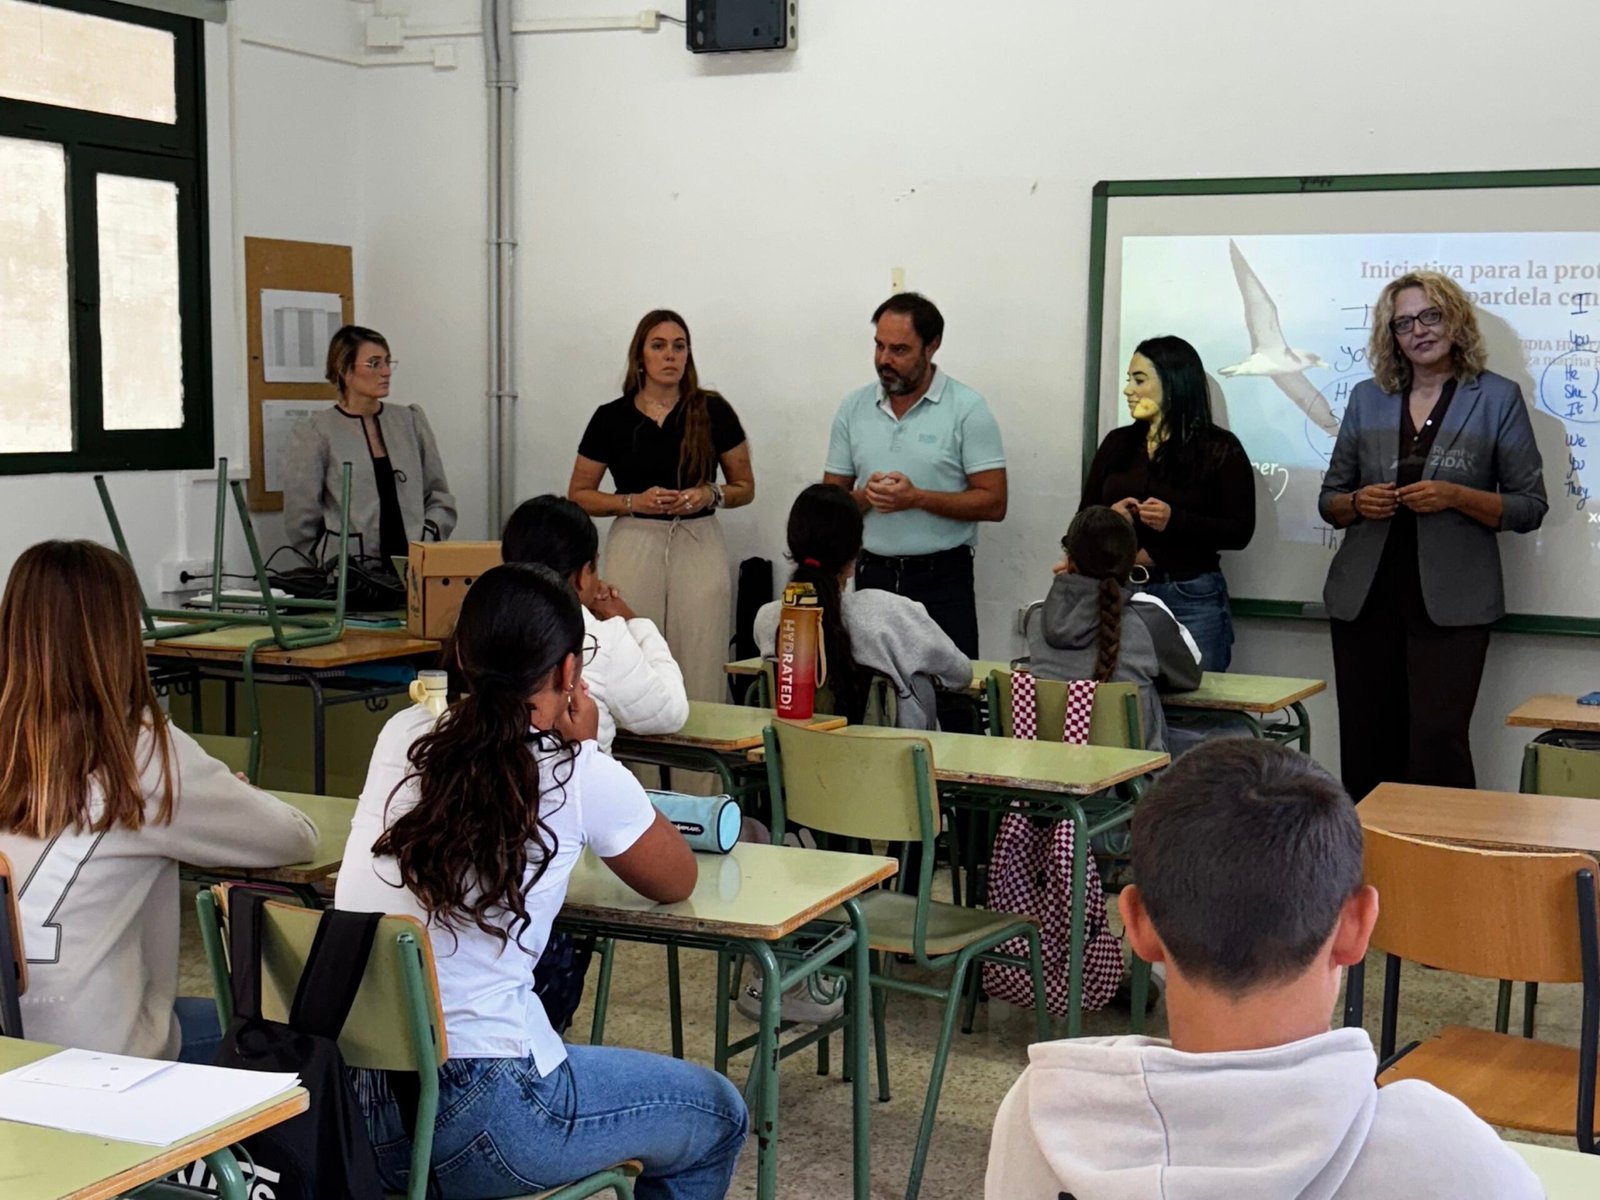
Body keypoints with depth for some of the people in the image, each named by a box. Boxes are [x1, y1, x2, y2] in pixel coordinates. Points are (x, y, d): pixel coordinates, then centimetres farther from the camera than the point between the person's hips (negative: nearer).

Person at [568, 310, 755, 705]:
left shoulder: (713, 412, 4)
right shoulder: (611, 418, 4)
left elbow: (745, 487, 11)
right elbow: (579, 496, 7)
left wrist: (710, 495, -10)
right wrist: (636, 501, -9)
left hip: (699, 548, 0)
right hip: (634, 547, 0)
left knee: (701, 674, -3)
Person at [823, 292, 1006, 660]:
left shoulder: (967, 408, -3)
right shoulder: (854, 407, 9)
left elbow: (993, 503, -7)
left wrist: (917, 498, -17)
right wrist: (863, 497, -10)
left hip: (942, 579, -3)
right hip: (872, 575, 3)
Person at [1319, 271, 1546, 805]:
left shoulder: (1497, 397, 2)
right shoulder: (1367, 397, 11)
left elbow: (1530, 506, 1)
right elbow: (1329, 499, 16)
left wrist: (1456, 496, -14)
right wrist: (1358, 502, -7)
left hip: (1451, 601, -3)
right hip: (1366, 597, 3)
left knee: (1438, 743, -11)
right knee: (1366, 747, 4)